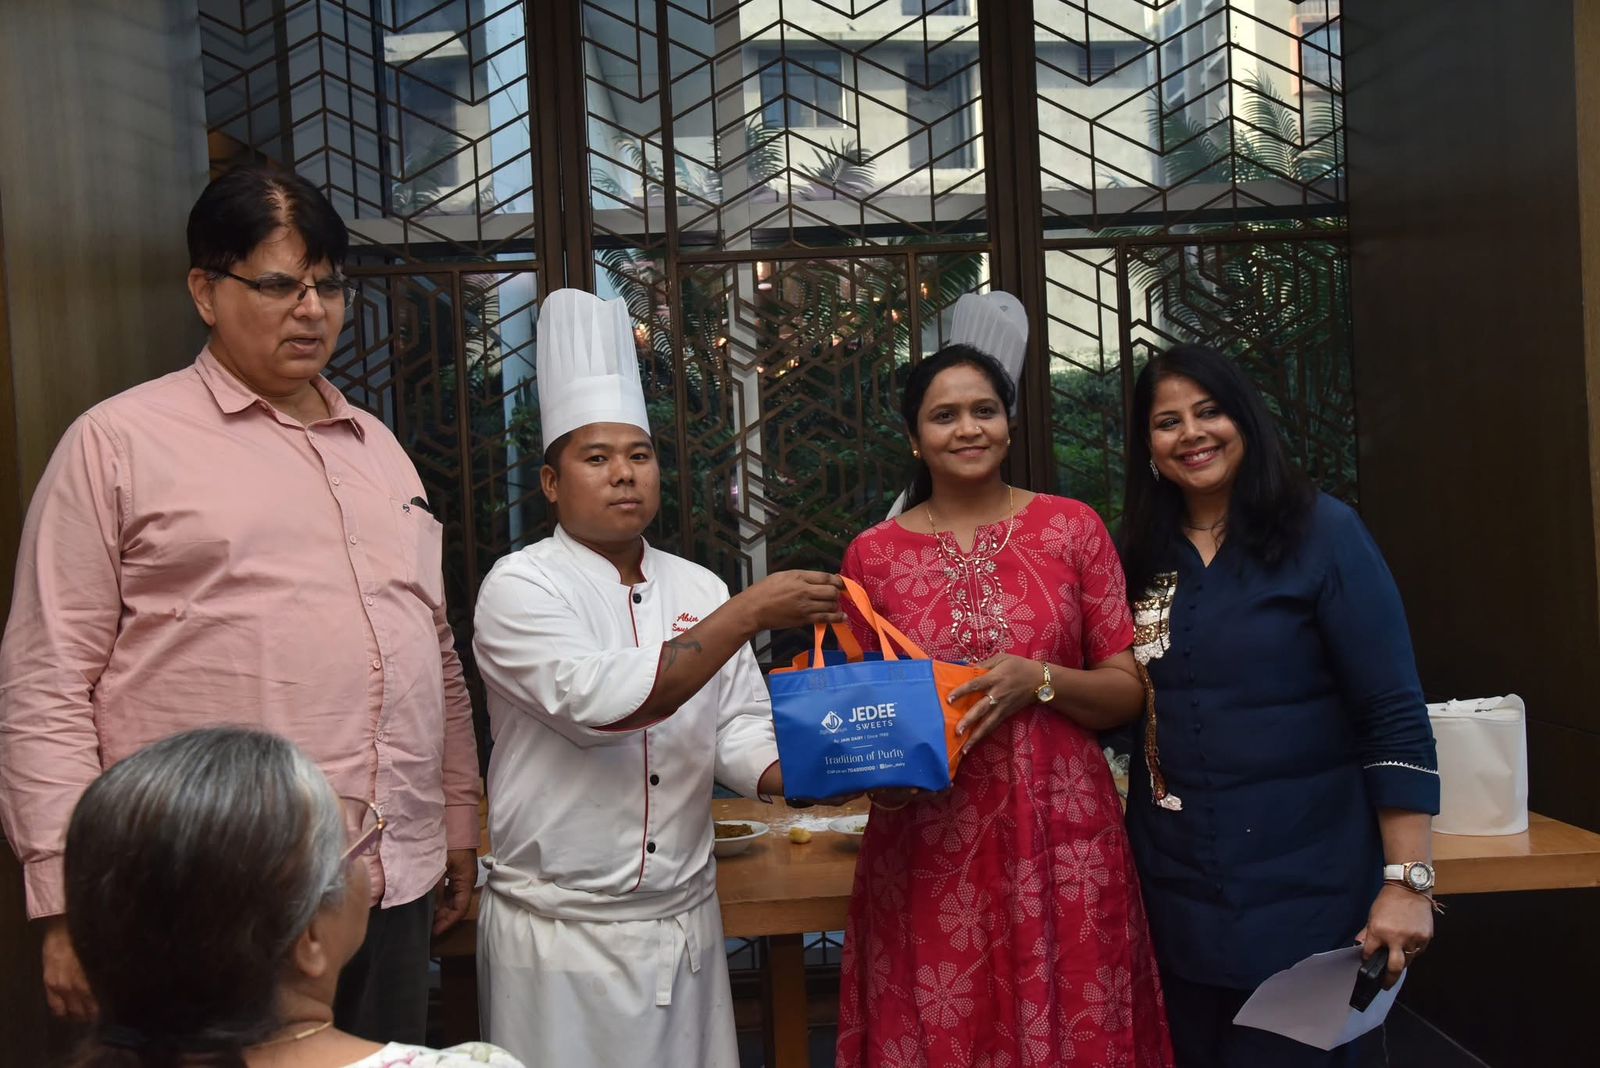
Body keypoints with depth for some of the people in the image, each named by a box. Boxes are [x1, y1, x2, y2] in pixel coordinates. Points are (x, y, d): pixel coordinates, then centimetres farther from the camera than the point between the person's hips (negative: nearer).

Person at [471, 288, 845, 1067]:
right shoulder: (520, 587, -10)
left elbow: (738, 730, 4)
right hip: (563, 934, -4)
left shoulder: (698, 589, 6)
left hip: (685, 922, 5)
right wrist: (748, 613, -23)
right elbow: (603, 703, -25)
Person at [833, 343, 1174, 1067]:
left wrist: (1039, 681, -14)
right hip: (926, 849, 0)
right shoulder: (872, 555, 4)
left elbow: (1129, 690, 3)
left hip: (1061, 835, 0)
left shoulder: (1071, 527, 3)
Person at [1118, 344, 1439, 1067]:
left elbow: (1395, 717, -11)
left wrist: (1406, 880, -16)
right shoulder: (1142, 557, 5)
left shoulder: (1323, 533, -7)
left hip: (1303, 880, -4)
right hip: (1175, 885, 4)